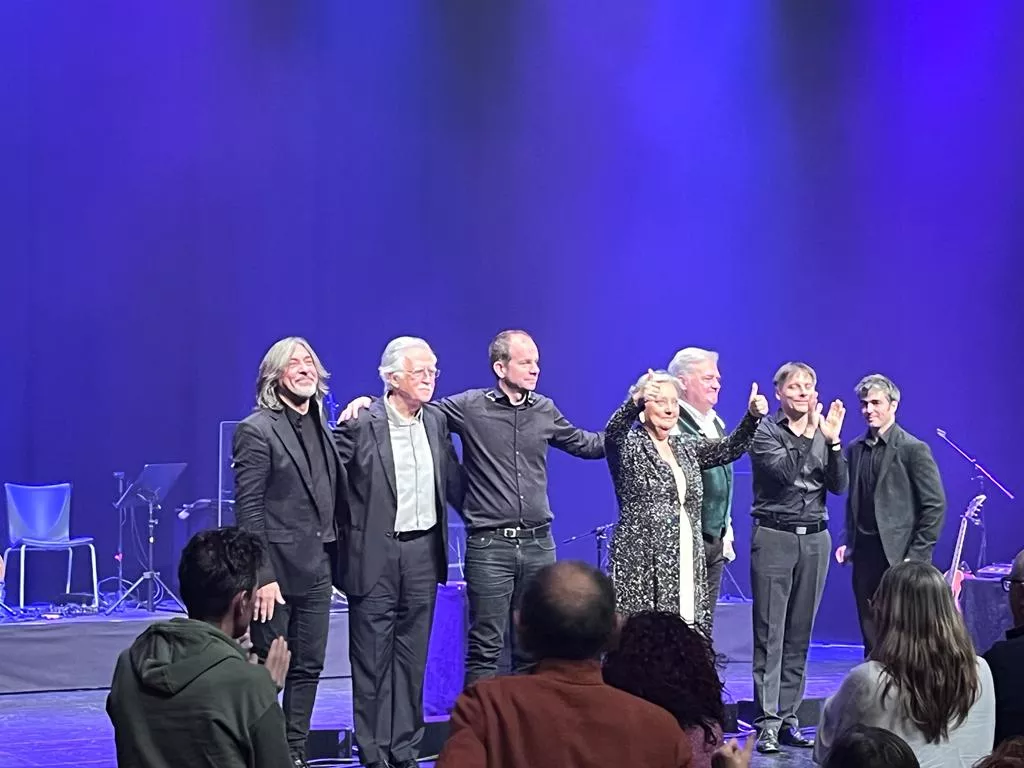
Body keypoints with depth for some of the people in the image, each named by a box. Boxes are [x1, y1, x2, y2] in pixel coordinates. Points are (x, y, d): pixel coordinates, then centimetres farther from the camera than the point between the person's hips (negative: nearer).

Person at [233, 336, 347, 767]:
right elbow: (248, 510, -13)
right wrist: (262, 577, -18)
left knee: (308, 668, 11)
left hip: (315, 570, 7)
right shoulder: (256, 430, -9)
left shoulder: (320, 428, 12)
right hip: (277, 570, -7)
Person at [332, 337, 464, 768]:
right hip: (376, 555, -5)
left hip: (423, 552, 5)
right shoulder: (361, 425, -10)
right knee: (372, 660, 3)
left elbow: (453, 482, 15)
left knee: (411, 658, 11)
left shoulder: (436, 423, 9)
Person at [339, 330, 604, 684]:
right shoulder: (469, 406, -3)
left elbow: (586, 445, 21)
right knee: (486, 648, -2)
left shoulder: (544, 409, 9)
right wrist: (369, 401, -8)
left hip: (538, 544, 4)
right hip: (489, 545, -4)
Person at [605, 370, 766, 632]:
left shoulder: (686, 448, 17)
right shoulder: (628, 446, -2)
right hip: (642, 568, -6)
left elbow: (729, 449, 11)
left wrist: (752, 417, -7)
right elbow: (612, 433, -23)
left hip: (687, 567, 6)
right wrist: (635, 402, -43)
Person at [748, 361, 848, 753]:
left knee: (800, 633, 7)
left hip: (814, 539, 5)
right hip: (774, 536, -5)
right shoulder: (764, 431, -3)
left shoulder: (822, 432, 11)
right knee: (770, 633, -6)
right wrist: (808, 434, -24)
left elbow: (839, 486, 1)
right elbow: (784, 471, -18)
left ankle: (788, 717, 12)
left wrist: (833, 441, -11)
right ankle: (767, 721, -6)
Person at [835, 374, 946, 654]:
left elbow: (935, 505, -9)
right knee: (871, 636, 8)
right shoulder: (855, 449, 12)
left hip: (899, 555, -6)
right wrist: (849, 541, 8)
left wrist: (917, 555, -12)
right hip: (865, 556, 6)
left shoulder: (914, 449, -7)